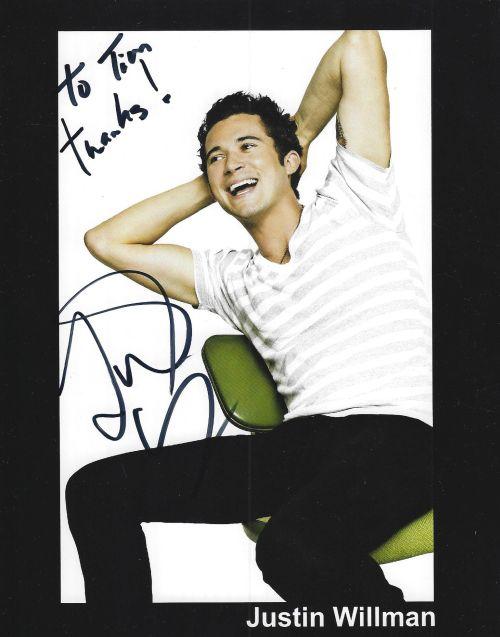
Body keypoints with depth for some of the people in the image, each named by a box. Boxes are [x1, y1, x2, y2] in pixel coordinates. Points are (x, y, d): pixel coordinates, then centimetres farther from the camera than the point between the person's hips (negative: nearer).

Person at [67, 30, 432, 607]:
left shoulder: (350, 205, 11)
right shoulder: (233, 278, 22)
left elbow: (358, 48, 5)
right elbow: (107, 240, 26)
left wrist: (299, 131, 21)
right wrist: (209, 184, 24)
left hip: (398, 430, -4)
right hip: (299, 444, 5)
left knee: (294, 548, -37)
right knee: (95, 489, -8)